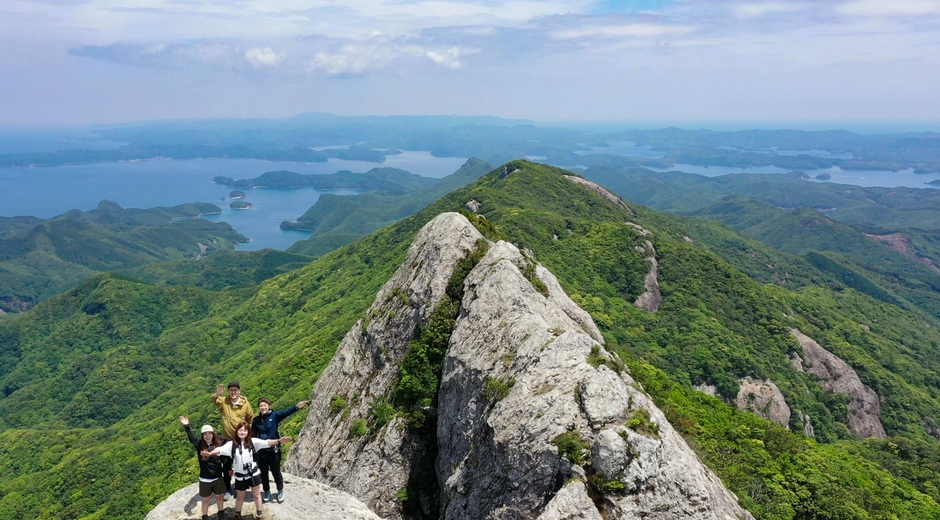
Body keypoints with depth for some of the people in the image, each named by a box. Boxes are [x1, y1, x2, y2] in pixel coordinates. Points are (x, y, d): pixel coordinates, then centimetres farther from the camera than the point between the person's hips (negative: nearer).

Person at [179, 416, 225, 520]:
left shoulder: (218, 444, -10)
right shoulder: (199, 444, -13)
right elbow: (191, 437, -26)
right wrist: (186, 426, -38)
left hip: (218, 478, 1)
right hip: (205, 479, -1)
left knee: (218, 497, 20)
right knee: (205, 500, 17)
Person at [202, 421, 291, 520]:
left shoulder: (252, 441, -10)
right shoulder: (232, 444, -10)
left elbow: (266, 442, -20)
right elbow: (221, 449, -25)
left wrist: (279, 441, -36)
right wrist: (210, 453, -46)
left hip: (253, 473, 0)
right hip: (240, 476, 0)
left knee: (256, 495, 15)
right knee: (240, 497, 21)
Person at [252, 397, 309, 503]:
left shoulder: (274, 416, -8)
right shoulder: (256, 420, 1)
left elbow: (286, 412, -25)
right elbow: (253, 435, 8)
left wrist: (297, 407, -43)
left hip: (274, 450, -2)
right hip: (261, 451, 2)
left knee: (276, 472, 10)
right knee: (263, 473, 13)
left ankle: (280, 491, 29)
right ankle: (266, 491, 33)